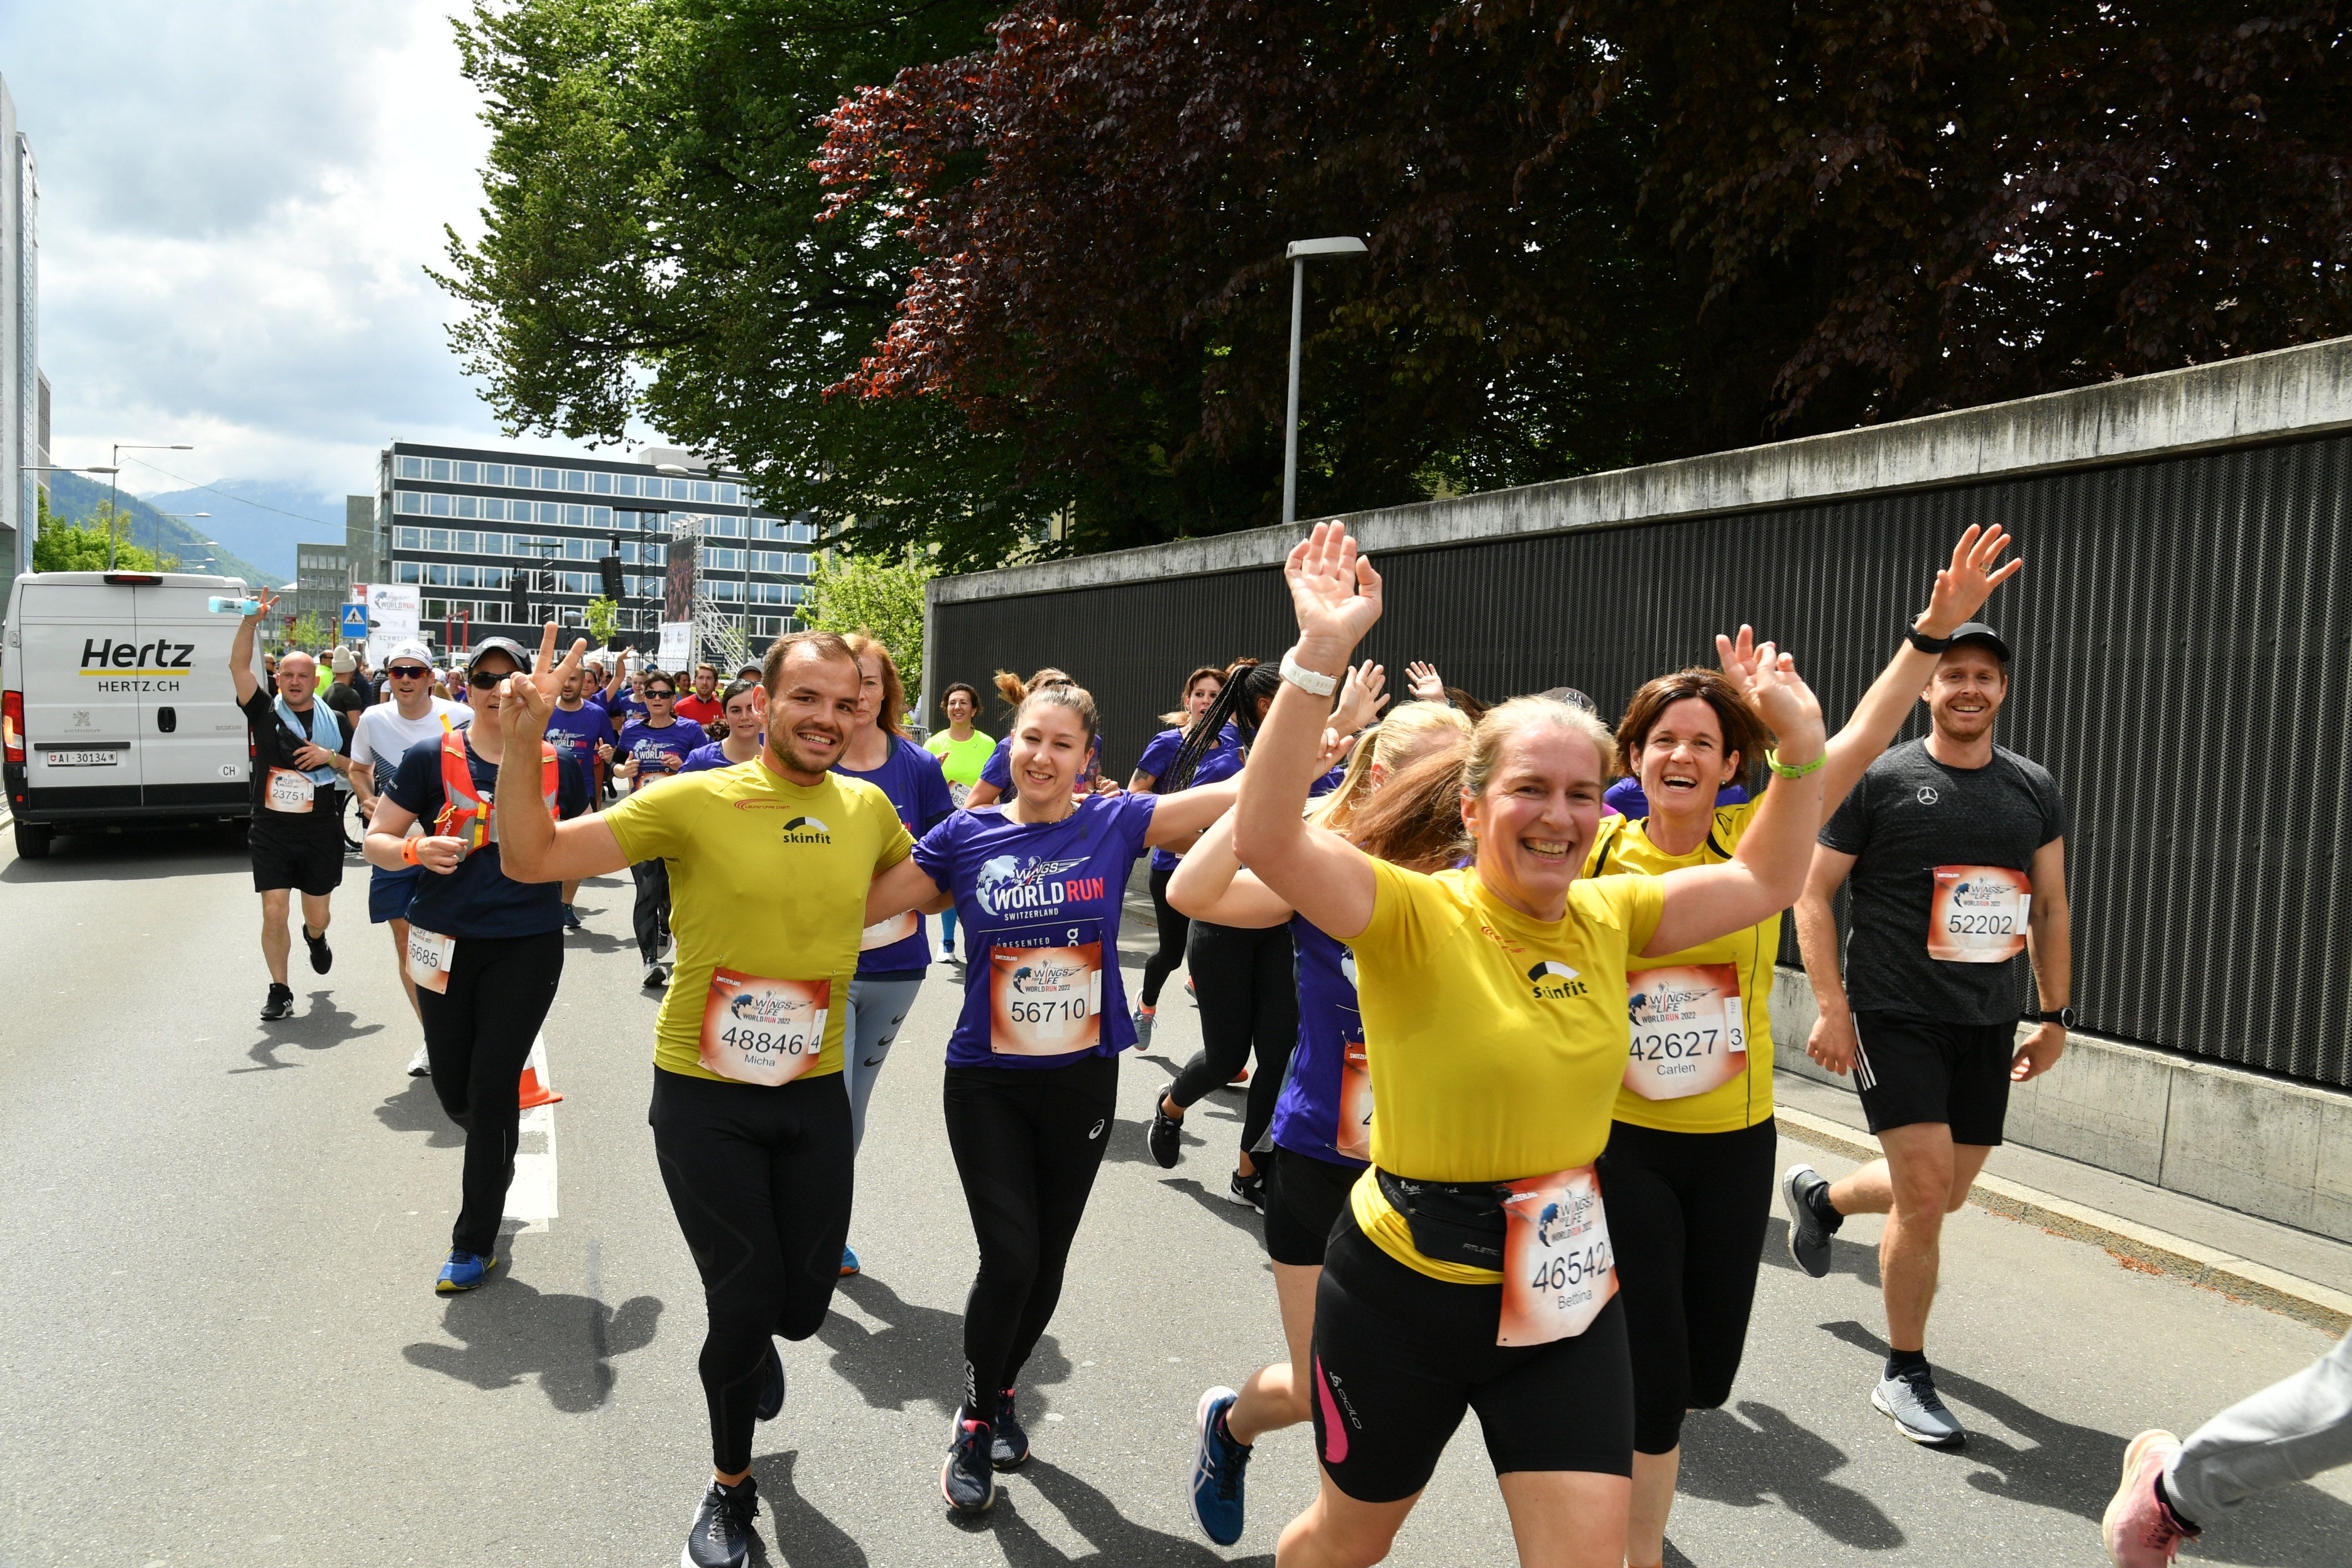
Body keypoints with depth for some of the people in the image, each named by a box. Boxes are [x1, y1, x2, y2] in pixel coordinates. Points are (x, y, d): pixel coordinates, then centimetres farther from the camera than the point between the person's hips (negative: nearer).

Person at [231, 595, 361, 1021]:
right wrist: (251, 621, -21)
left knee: (318, 916, 11)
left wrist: (331, 758, -11)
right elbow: (238, 666, -11)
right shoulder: (264, 712, 1)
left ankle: (315, 938, 48)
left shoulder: (333, 722, 4)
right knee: (274, 913, -7)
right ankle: (279, 992, 8)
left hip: (321, 834, 1)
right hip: (271, 832, -1)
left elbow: (357, 770, 9)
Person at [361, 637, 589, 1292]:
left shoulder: (559, 765, 1)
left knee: (492, 1089, -2)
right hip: (447, 943, 1)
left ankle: (474, 1243, 11)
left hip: (528, 943, -1)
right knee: (454, 1091, 10)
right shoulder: (431, 758, -3)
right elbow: (375, 842, 0)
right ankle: (496, 1151, 47)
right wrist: (418, 851, -18)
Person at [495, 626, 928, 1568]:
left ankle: (750, 1337, 52)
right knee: (744, 1301, 2)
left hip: (815, 1093, 4)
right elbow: (531, 861, -16)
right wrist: (522, 742, -28)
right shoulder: (697, 802, -13)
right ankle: (730, 1488, 32)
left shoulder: (867, 810, 0)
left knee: (803, 1305, 11)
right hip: (704, 1096, -3)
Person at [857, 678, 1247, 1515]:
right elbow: (858, 902, -4)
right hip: (987, 1081, -1)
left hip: (1083, 1079, 1)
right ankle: (975, 1419, 19)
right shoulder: (966, 836, -5)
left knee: (1047, 1263, 13)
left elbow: (1240, 794, -13)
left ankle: (999, 1394, 41)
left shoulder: (1113, 823, -7)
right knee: (1010, 1258, -8)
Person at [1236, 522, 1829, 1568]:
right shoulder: (1416, 916, -17)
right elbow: (1267, 840, -33)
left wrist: (1800, 742, -4)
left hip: (1566, 1291, 4)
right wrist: (1320, 658, -40)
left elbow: (1767, 879, 9)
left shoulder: (1608, 919, 0)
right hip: (1407, 1285, -4)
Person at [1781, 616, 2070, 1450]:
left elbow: (2050, 908, 16)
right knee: (1926, 1190, -11)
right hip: (1895, 1014, -5)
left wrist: (2054, 1015, 12)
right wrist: (1832, 1009, -12)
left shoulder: (2035, 788, 9)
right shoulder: (1879, 780, -6)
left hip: (1988, 1025, 6)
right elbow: (1812, 894, -5)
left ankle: (1818, 1197, 44)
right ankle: (1905, 1376, 7)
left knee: (1945, 1193, 13)